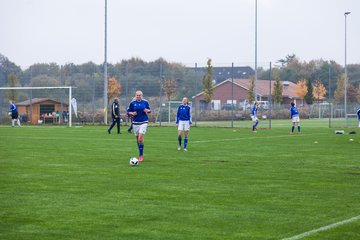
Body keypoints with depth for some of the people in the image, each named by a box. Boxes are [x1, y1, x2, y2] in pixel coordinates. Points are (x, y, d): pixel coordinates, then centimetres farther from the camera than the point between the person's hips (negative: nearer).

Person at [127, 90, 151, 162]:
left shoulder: (145, 102, 3)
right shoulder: (132, 103, 2)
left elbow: (149, 110, 13)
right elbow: (128, 112, 6)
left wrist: (147, 110, -9)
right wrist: (132, 113, -14)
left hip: (144, 122, -2)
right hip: (135, 123, 2)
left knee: (140, 138, -15)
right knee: (137, 139, 7)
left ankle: (141, 155, -8)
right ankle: (141, 153, 25)